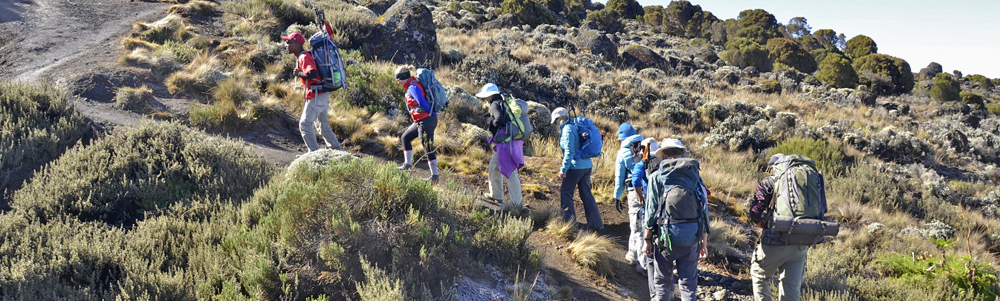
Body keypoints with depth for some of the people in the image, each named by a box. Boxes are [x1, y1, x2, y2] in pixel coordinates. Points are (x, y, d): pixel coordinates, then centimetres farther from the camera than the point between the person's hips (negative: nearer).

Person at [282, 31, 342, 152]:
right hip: (323, 95, 10)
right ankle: (338, 150, 22)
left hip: (316, 96, -10)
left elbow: (313, 74, -31)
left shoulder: (304, 57, -15)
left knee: (305, 124, -4)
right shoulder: (303, 56, 15)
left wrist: (299, 74, -16)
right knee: (323, 125, 18)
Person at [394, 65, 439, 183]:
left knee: (428, 149, -5)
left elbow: (422, 103, -22)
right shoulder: (412, 86, 15)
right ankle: (408, 164, 31)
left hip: (425, 121, -11)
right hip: (420, 121, 11)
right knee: (405, 137, 22)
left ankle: (435, 176, 0)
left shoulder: (413, 87, -16)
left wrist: (433, 113, -11)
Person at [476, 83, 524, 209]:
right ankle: (496, 195, 28)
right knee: (493, 167, 20)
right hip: (512, 142, 10)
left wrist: (490, 122, -5)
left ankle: (517, 202, 0)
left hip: (506, 144, -10)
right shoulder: (504, 103, 19)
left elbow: (499, 119, -23)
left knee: (510, 172, -5)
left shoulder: (496, 104, -8)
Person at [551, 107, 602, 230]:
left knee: (565, 192, 4)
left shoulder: (568, 129, -13)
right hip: (587, 165, 9)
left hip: (576, 167, -9)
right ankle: (596, 223, 14)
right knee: (586, 194, 13)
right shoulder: (576, 127, 15)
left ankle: (569, 221, 8)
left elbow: (569, 152, -19)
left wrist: (563, 169, -15)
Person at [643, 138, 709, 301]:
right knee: (689, 283, 11)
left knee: (662, 282, 10)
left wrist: (647, 239, 2)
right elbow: (704, 211, 7)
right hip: (691, 239, 3)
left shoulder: (657, 177, -2)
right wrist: (704, 243, 13)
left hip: (666, 237, -3)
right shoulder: (695, 175, 7)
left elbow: (651, 211, -6)